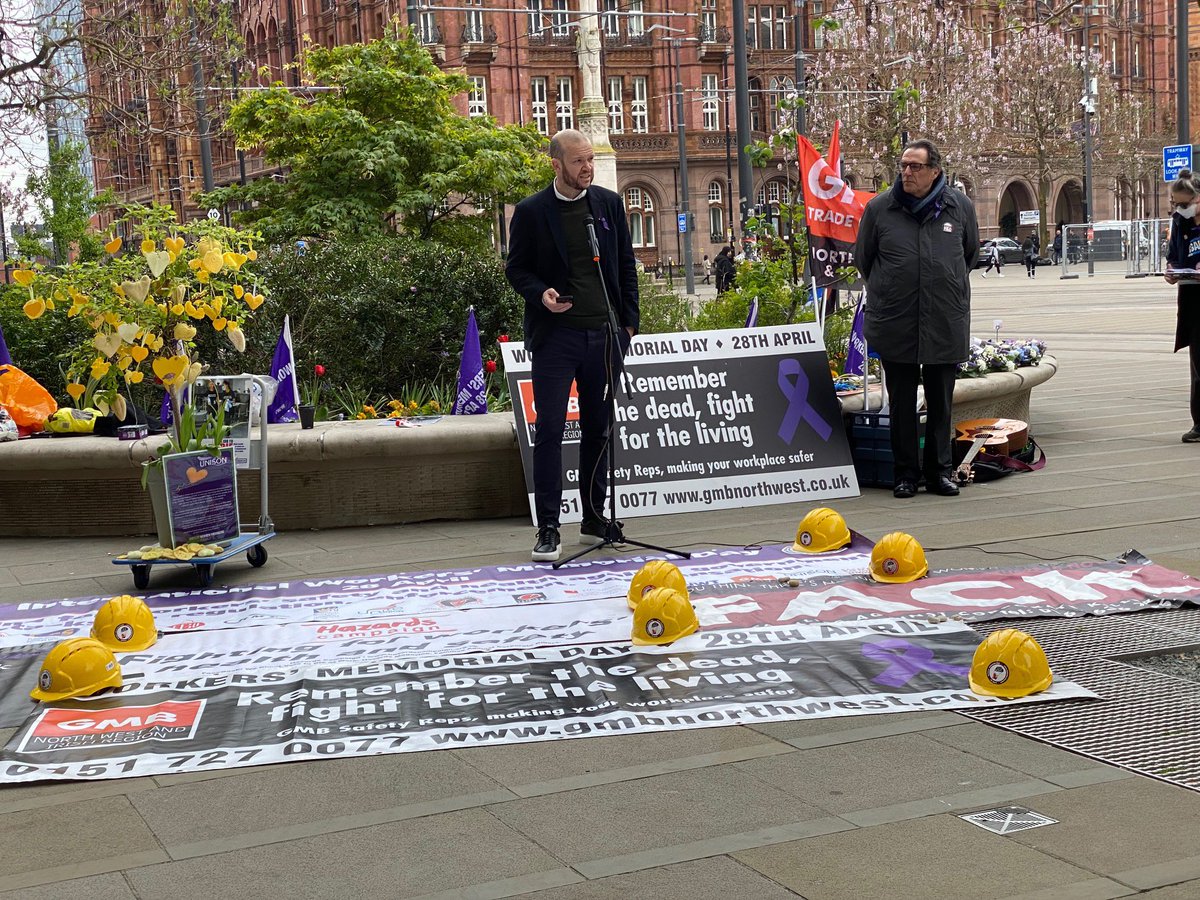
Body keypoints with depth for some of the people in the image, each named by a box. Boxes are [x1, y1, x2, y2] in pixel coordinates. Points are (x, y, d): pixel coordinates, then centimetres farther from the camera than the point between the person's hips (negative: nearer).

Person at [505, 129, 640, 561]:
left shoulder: (609, 203, 8)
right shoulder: (531, 211, -2)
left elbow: (626, 265, 12)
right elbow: (516, 268, 4)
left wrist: (629, 322, 6)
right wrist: (540, 293, -16)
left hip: (603, 333, 4)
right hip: (555, 335, -3)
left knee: (598, 429, 10)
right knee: (550, 431, -6)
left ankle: (594, 520, 20)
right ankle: (548, 529, -2)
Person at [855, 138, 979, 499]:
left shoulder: (959, 207, 2)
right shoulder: (879, 207, -1)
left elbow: (971, 253, 19)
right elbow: (863, 258, 12)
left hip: (946, 323, 1)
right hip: (895, 324, -1)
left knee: (941, 402, 9)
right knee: (902, 404, 5)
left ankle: (939, 471, 19)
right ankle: (905, 473, 14)